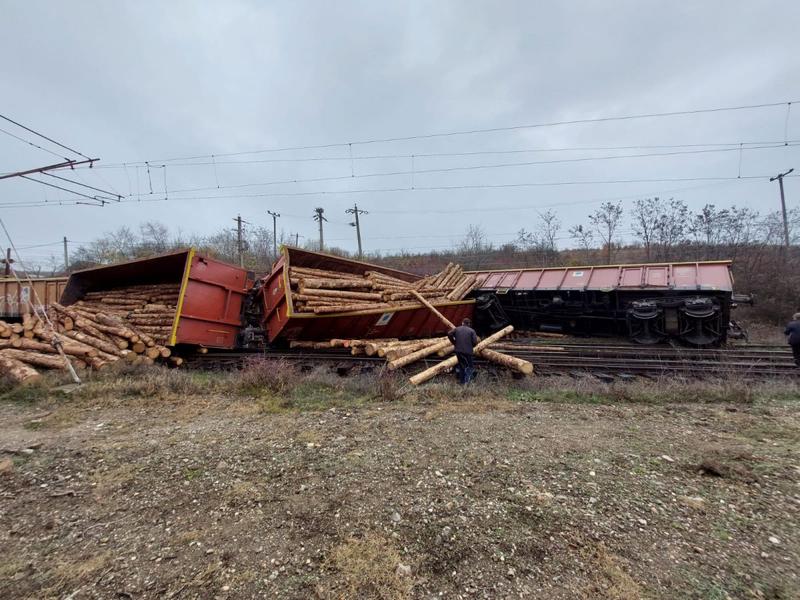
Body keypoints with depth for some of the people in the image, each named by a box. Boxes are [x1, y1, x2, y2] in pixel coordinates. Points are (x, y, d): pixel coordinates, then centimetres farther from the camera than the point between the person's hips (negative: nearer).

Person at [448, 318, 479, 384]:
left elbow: (449, 334, -5)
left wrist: (454, 343, 6)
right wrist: (471, 346, 8)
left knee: (462, 366, 17)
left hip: (458, 351, 4)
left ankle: (463, 382, 22)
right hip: (467, 351, -3)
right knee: (470, 366, 11)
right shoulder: (472, 331, -2)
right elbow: (475, 341, -12)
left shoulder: (457, 329, 6)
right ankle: (467, 379, -9)